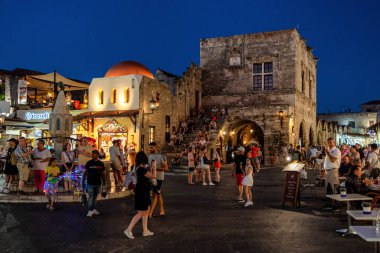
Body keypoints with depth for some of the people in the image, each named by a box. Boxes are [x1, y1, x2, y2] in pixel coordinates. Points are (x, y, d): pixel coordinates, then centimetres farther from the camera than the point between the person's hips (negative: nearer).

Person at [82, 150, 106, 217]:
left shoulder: (101, 163, 2)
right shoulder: (89, 163, -3)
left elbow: (103, 174, 7)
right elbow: (85, 173, 1)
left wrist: (104, 184, 7)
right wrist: (83, 182, -4)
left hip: (98, 183, 3)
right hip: (90, 183, -2)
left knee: (95, 197, 14)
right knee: (91, 197, -6)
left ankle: (93, 209, 25)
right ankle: (90, 211, -4)